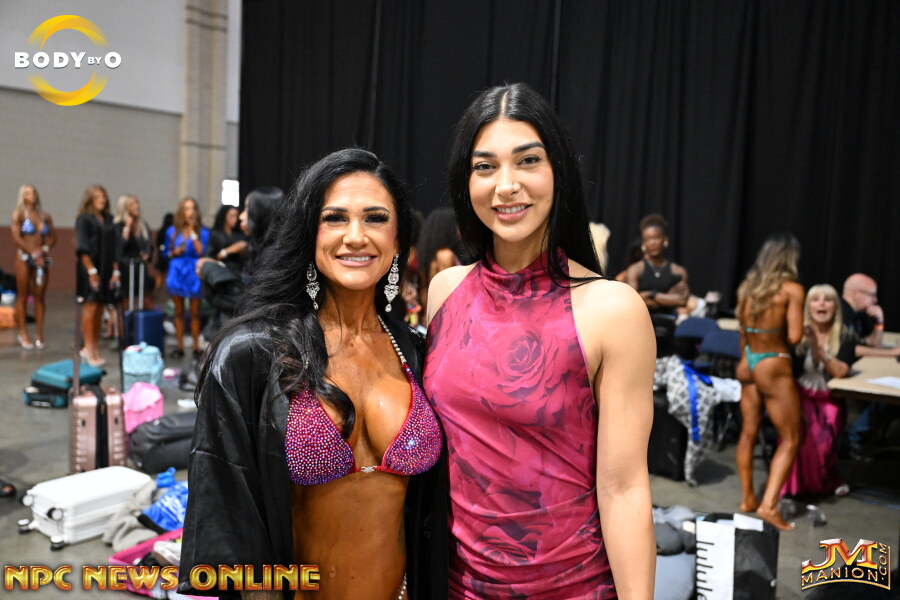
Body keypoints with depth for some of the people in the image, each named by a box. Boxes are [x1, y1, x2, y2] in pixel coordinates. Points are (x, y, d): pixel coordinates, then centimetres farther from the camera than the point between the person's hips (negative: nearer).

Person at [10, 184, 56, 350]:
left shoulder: (45, 216, 12)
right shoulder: (18, 214, 1)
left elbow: (52, 237, 11)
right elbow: (16, 238, -7)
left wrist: (44, 249, -8)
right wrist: (33, 254, -12)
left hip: (42, 259, 3)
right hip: (24, 258, -3)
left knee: (40, 296, 2)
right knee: (23, 296, 0)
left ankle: (39, 334, 5)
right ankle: (23, 333, 5)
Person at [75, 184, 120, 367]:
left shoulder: (109, 220, 14)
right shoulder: (84, 218, -2)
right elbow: (82, 248, -8)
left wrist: (116, 270, 7)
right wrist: (91, 270, -15)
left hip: (106, 270, 5)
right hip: (90, 268, -5)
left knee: (100, 309, 7)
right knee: (91, 306, -8)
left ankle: (95, 348, 12)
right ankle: (88, 348, -3)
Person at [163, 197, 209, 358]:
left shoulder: (203, 231, -1)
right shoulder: (172, 231, 7)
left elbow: (201, 251, -14)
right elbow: (167, 253, 12)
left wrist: (192, 231, -13)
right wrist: (175, 252, -9)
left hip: (194, 274, -2)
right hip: (177, 272, 2)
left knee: (195, 312, 2)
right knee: (179, 311, 7)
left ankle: (196, 346, 9)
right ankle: (180, 346, 12)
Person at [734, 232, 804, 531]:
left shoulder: (746, 286, 4)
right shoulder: (792, 289, -13)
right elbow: (794, 336, -17)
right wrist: (789, 329, 6)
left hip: (748, 363, 6)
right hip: (774, 367, -6)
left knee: (748, 432, 15)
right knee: (790, 439, 5)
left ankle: (747, 498, 25)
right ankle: (769, 504, -1)